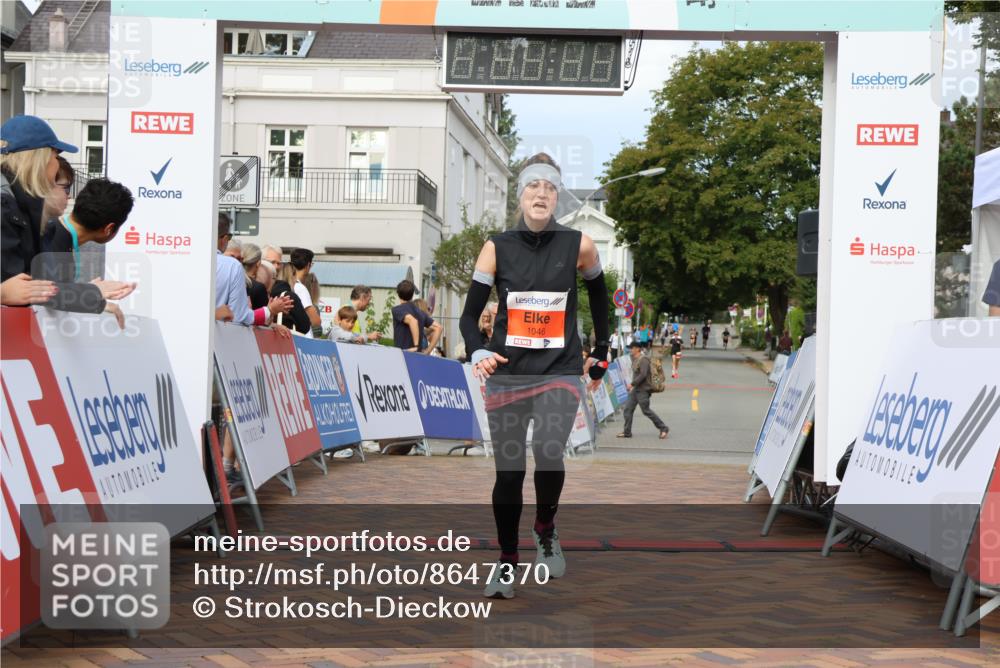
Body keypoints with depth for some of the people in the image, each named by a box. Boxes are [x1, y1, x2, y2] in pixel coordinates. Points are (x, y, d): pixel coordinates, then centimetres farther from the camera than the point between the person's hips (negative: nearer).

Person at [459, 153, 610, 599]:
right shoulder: (497, 248, -2)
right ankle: (506, 563, 23)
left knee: (548, 452, -24)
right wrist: (477, 353, -20)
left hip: (560, 373, -1)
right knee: (508, 472, 5)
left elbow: (599, 295, 15)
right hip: (506, 374, 1)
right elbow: (469, 315, 0)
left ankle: (545, 530, 5)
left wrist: (600, 355, 17)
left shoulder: (579, 246, -3)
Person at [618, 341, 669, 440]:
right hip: (636, 389, 10)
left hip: (643, 390, -10)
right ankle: (627, 432, 11)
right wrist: (633, 386, 16)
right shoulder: (635, 360, 13)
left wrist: (632, 384, -23)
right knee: (628, 409, 6)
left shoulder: (643, 360, -17)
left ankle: (663, 428, 7)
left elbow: (643, 375, -25)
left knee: (646, 411, -5)